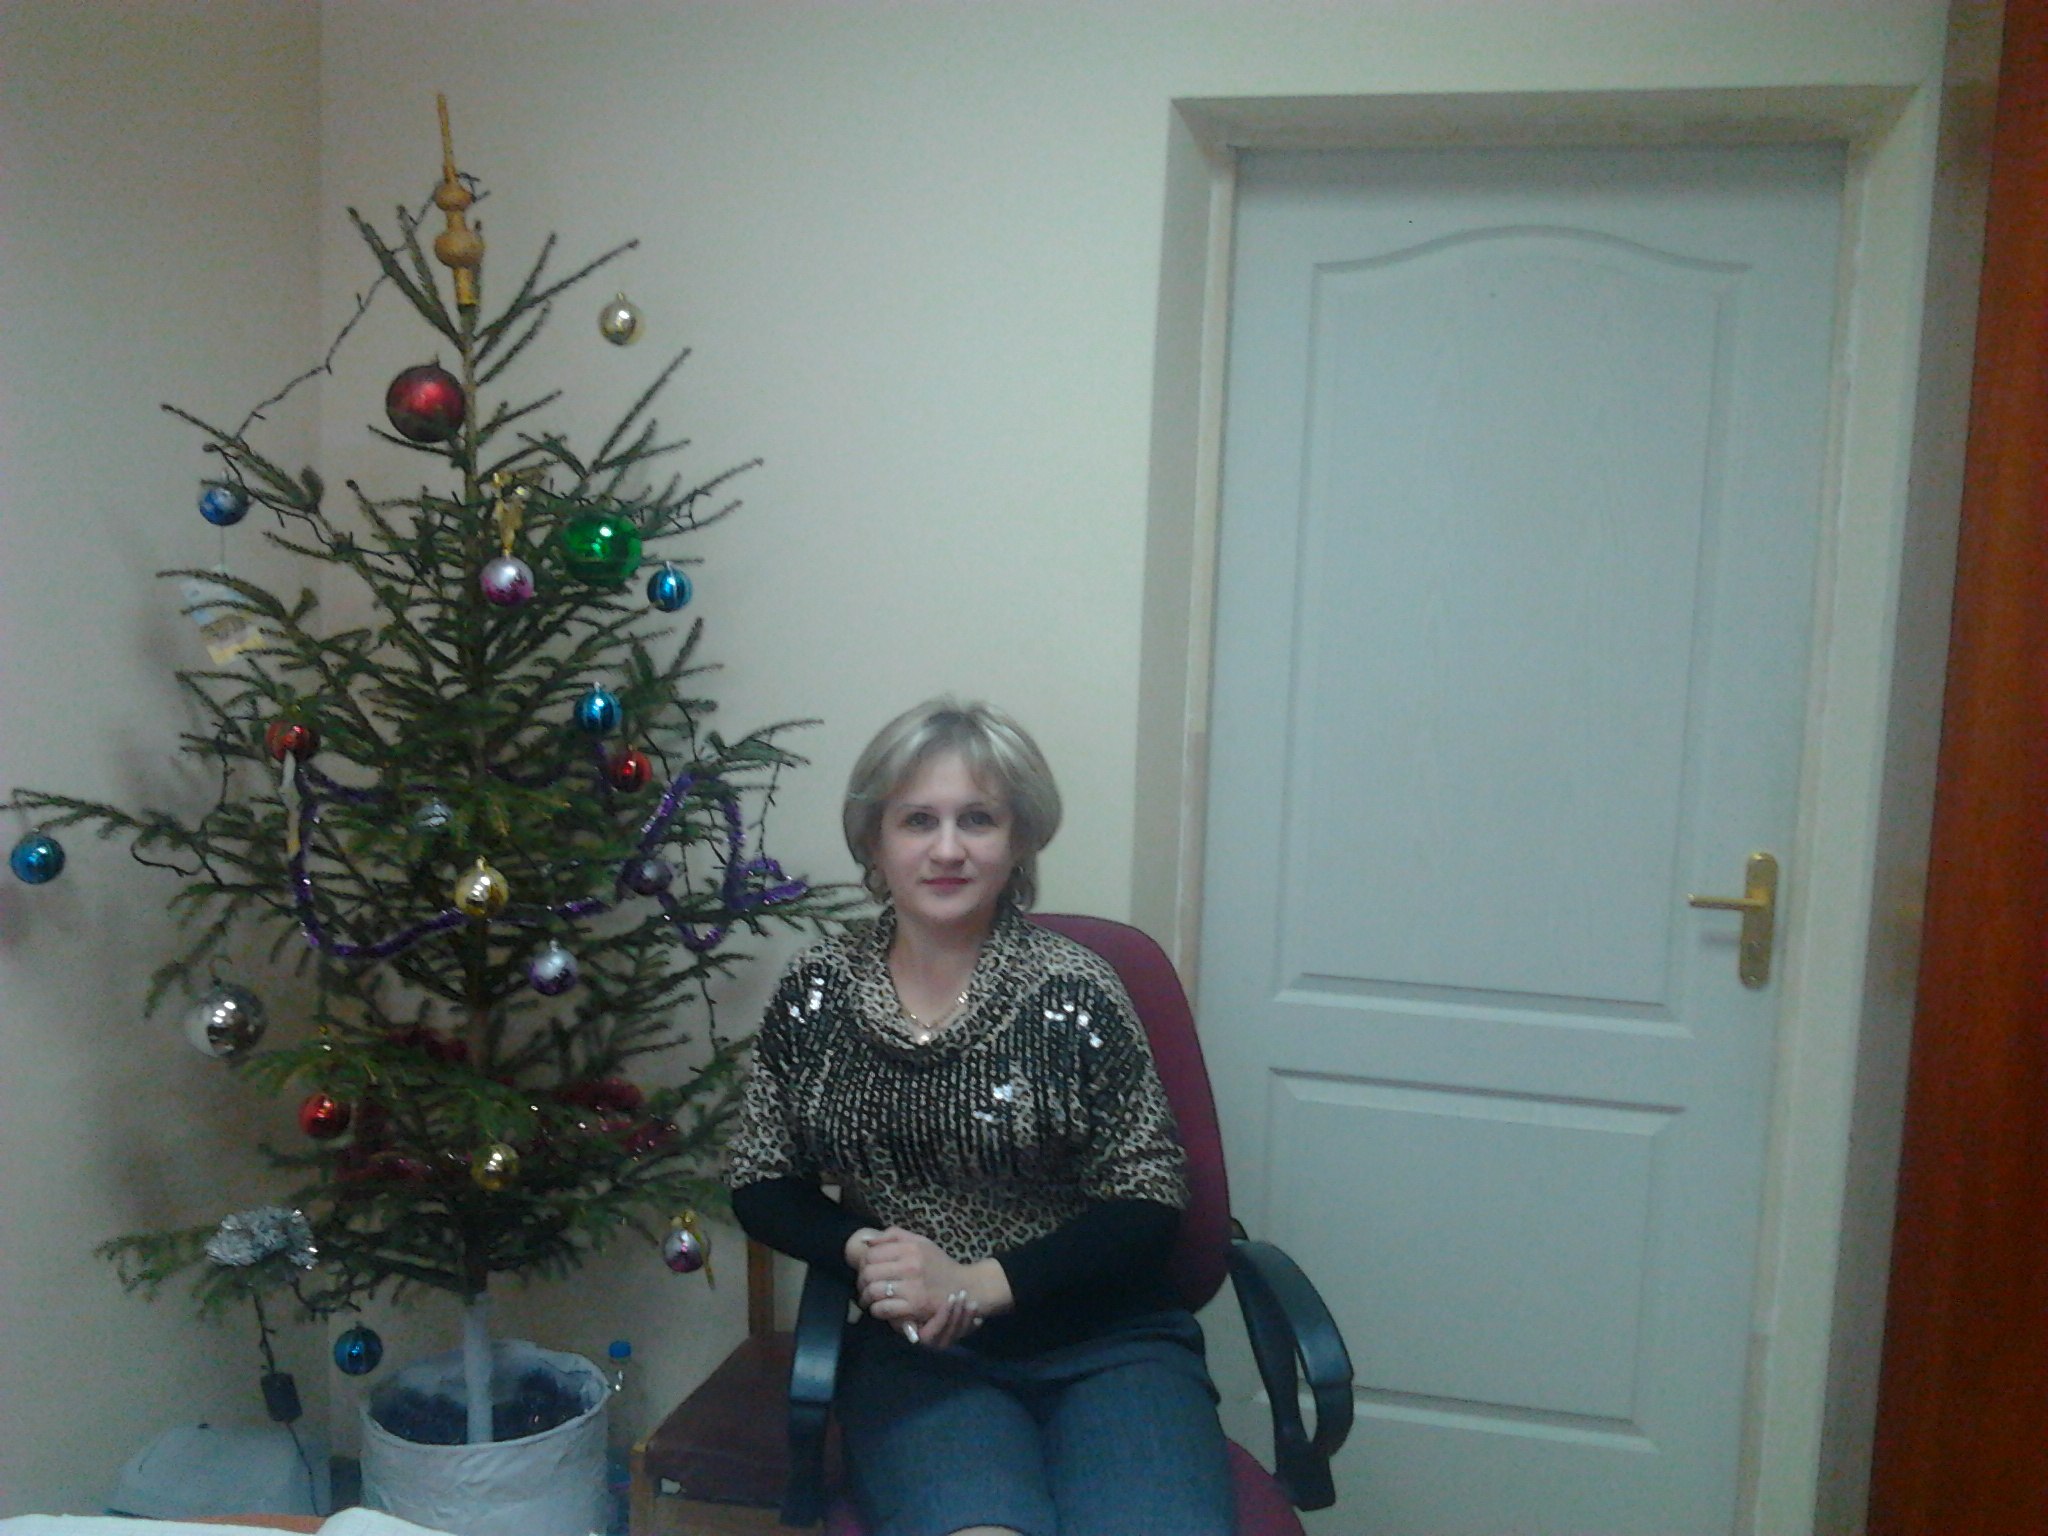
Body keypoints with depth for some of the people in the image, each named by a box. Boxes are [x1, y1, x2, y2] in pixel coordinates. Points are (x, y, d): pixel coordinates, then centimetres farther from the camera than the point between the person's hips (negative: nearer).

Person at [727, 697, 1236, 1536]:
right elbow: (760, 1184, 10)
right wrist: (863, 1248, -9)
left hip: (1105, 1340, 0)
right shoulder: (817, 991, 3)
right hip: (918, 1347, 1)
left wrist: (981, 1282, -14)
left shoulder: (1072, 989, -7)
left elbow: (1145, 1200, -3)